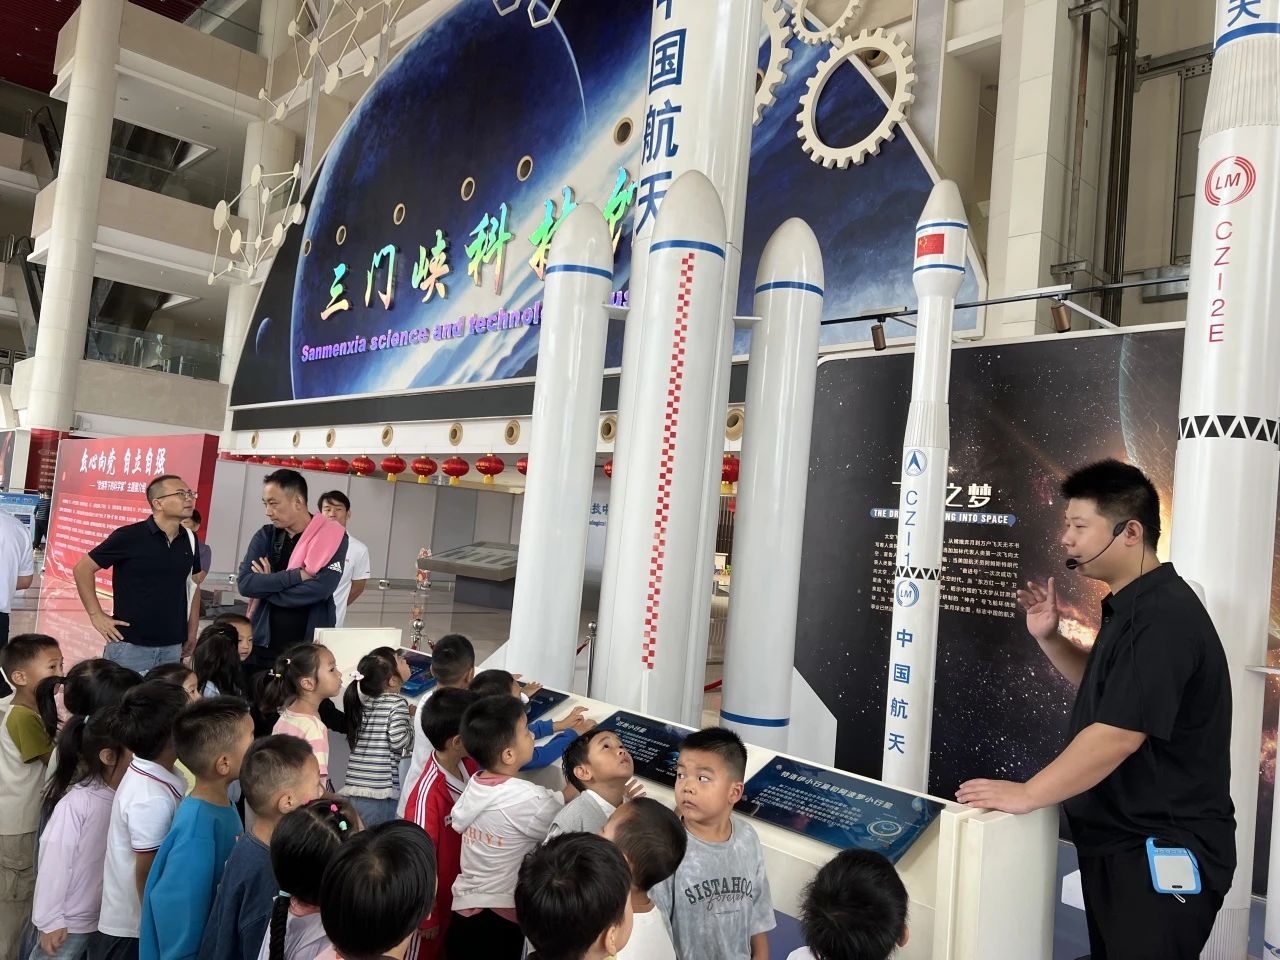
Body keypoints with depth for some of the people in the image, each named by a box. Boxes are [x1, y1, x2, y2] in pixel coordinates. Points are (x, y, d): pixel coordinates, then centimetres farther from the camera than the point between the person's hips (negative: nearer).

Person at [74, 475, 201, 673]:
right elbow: (83, 568, -3)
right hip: (130, 646, -5)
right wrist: (96, 615, -6)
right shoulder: (130, 536, -10)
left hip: (172, 648, 5)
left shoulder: (189, 539, 5)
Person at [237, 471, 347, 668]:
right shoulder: (265, 536, 6)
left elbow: (320, 589, -18)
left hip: (311, 647, -3)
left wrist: (266, 586, -9)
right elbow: (245, 584, -7)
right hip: (264, 644, 3)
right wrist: (297, 575, -17)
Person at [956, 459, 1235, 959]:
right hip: (1120, 842, 10)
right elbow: (1102, 687, 21)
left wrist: (1025, 795, -24)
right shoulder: (1131, 607, 8)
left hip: (1164, 853, -10)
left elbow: (1118, 735, -29)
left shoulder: (1164, 616, -24)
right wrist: (1048, 638, 5)